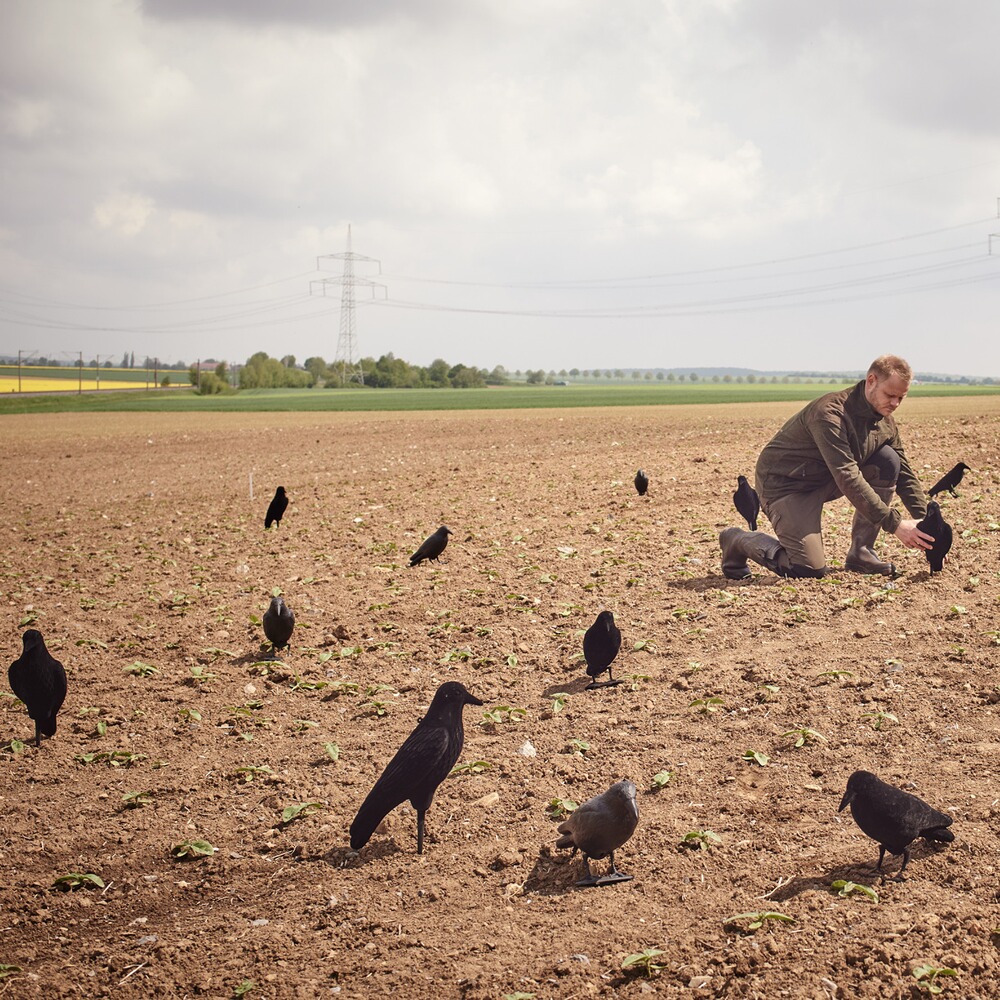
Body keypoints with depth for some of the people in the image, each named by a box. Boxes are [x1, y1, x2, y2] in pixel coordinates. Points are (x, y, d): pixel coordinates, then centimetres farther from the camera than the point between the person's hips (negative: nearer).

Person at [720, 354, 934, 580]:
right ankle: (738, 541, 6)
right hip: (784, 482, -8)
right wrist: (894, 524, -36)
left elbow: (904, 473, 4)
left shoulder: (885, 421, -2)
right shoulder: (831, 413, -29)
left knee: (889, 461, -12)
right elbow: (848, 478, -35)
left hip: (827, 480, 8)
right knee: (810, 569, -20)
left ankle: (860, 553, -3)